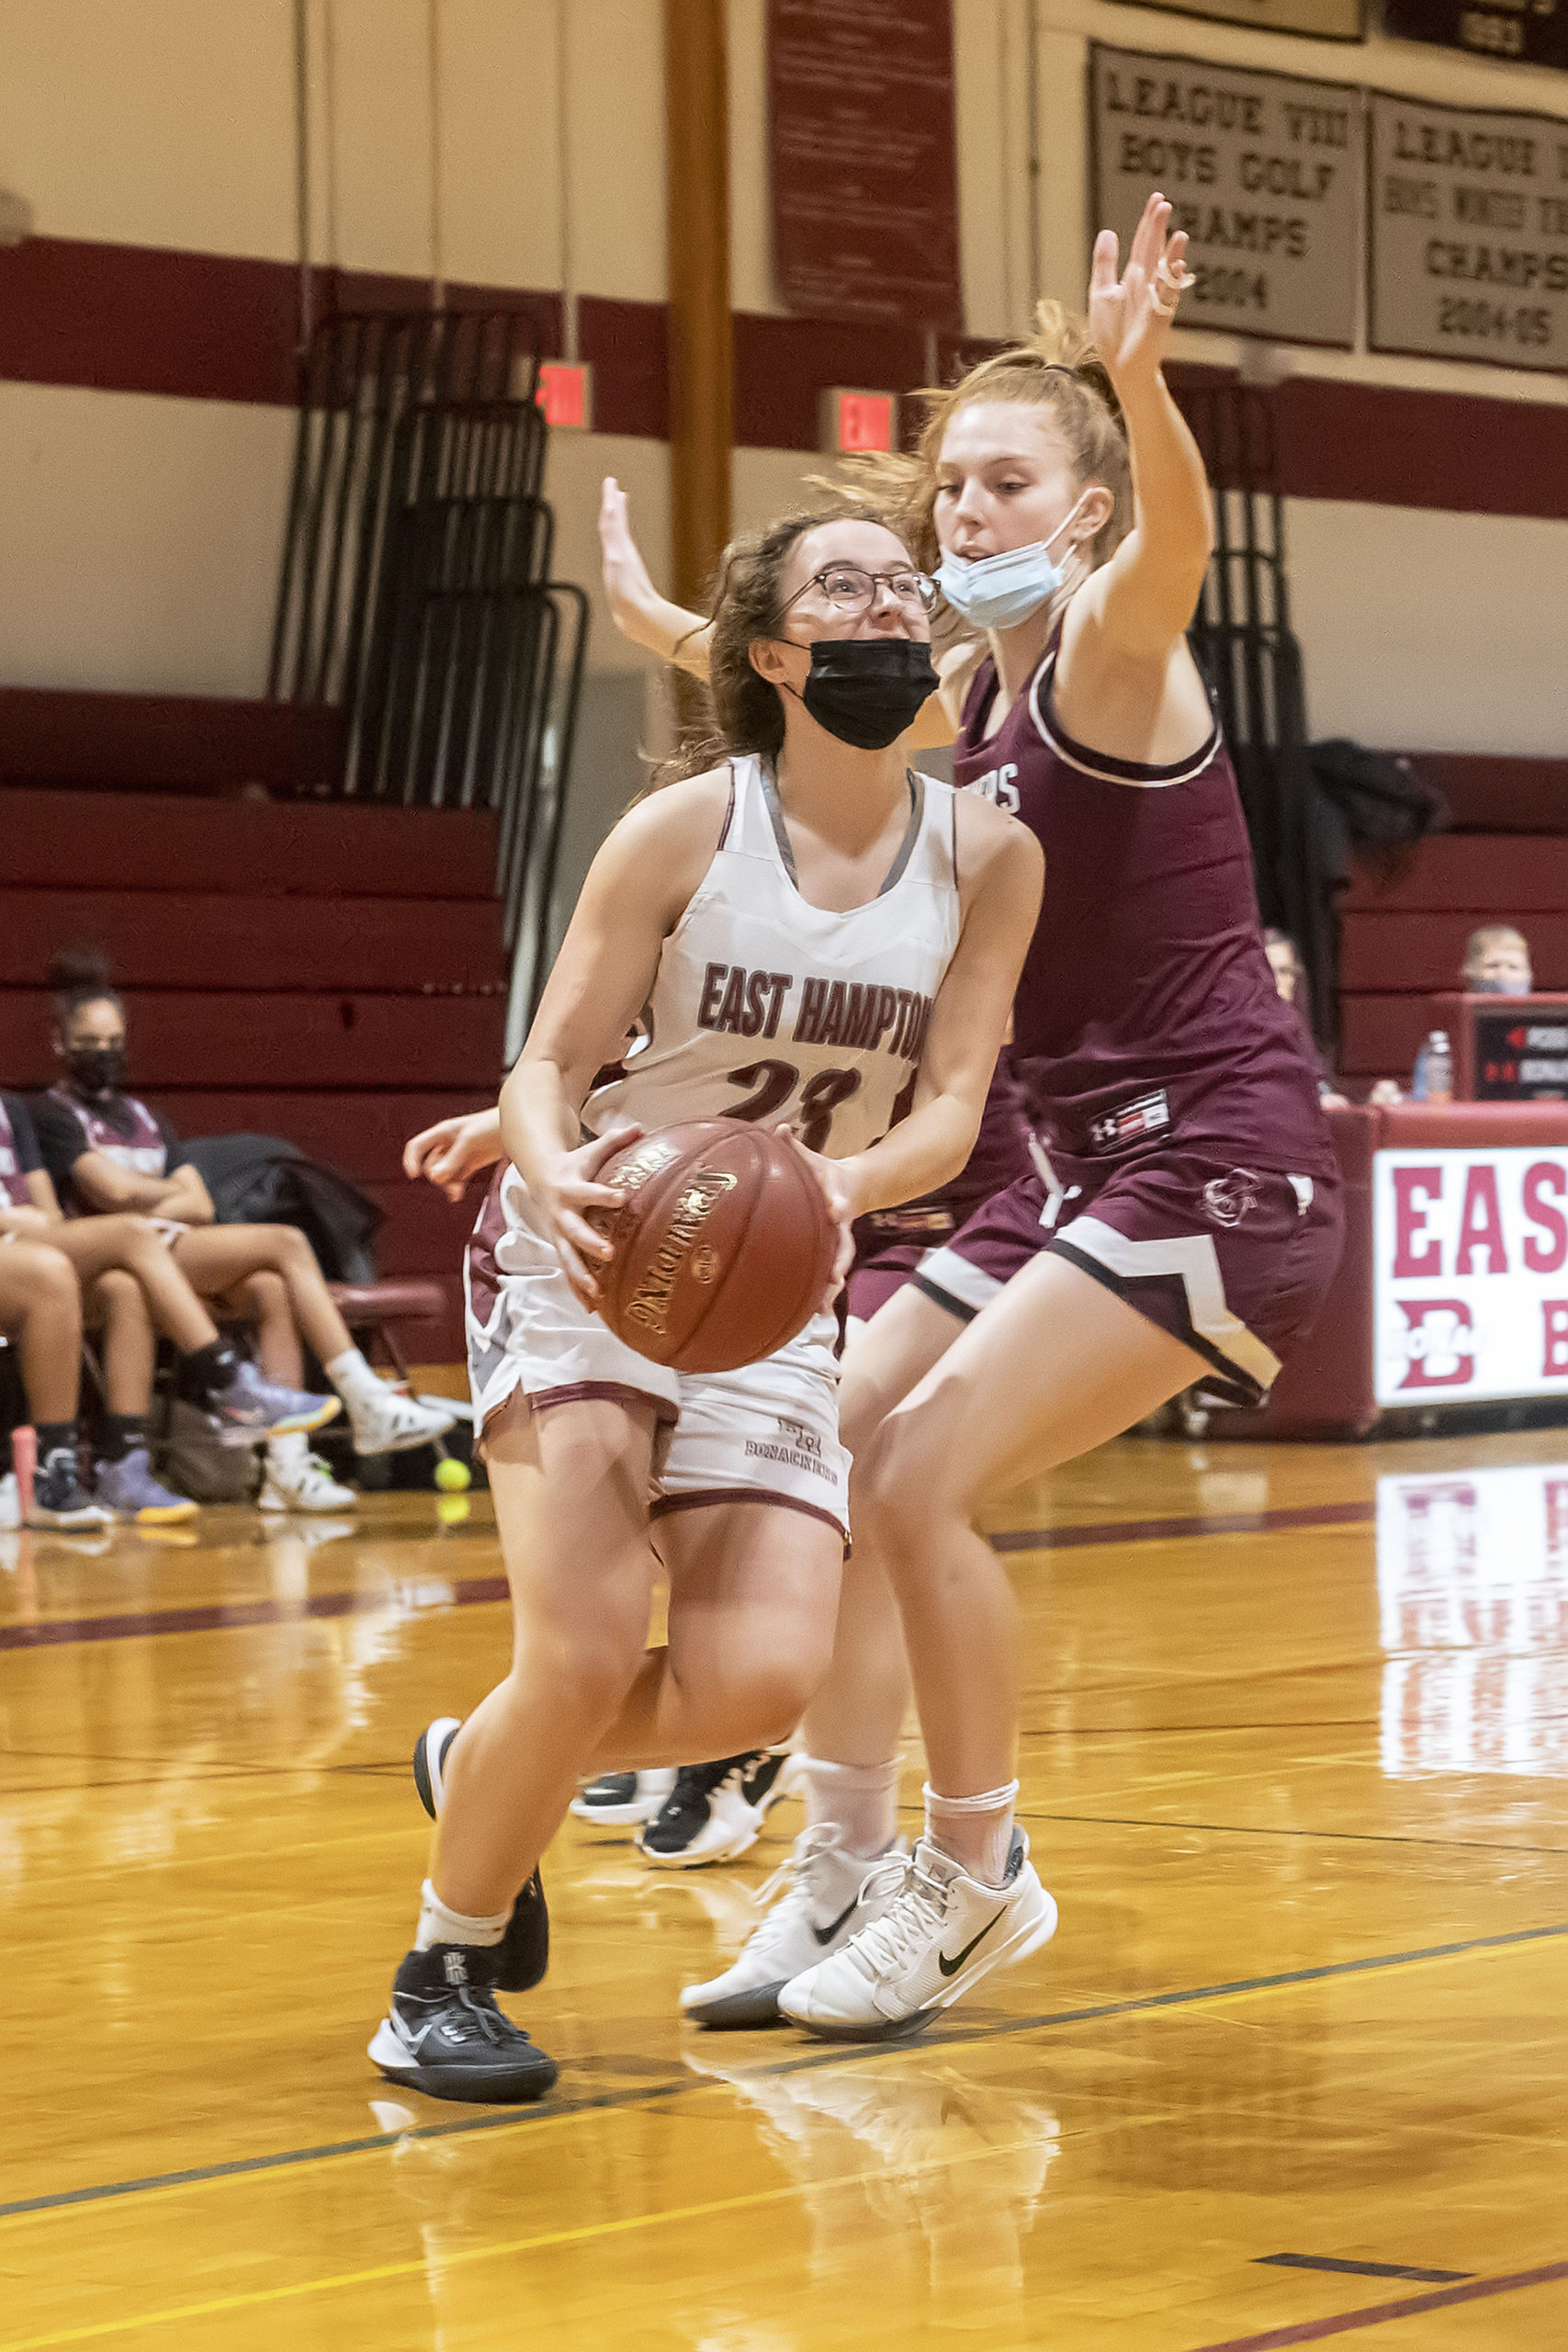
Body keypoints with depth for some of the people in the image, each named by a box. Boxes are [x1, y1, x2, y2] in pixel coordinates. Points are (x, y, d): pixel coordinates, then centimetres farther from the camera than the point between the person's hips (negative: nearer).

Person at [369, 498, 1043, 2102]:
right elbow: (550, 1067, -10)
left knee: (762, 1678, -13)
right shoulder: (686, 829, -11)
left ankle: (486, 1774, 18)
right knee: (588, 1652, -19)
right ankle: (442, 1977, 6)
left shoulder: (985, 859, -3)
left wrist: (843, 1182, -31)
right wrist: (555, 1177, -34)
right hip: (587, 1257, -3)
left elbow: (949, 1113, -8)